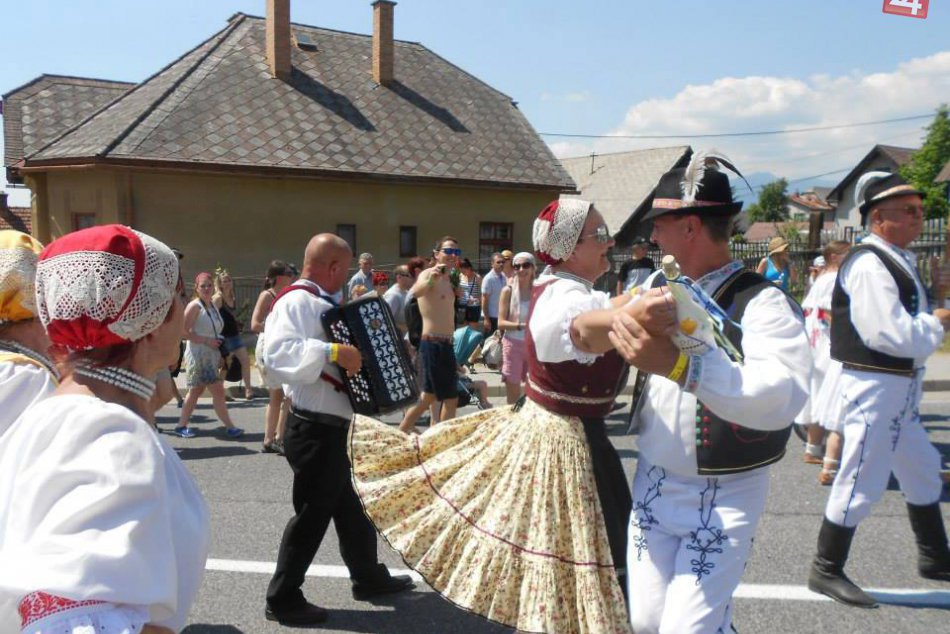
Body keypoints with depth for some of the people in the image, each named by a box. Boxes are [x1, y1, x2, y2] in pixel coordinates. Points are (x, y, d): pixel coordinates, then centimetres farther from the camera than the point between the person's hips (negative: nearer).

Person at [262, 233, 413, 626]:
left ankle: (368, 577, 38)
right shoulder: (296, 302, -19)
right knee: (313, 513, 1)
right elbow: (278, 354, -35)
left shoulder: (325, 302, 13)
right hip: (315, 429, -10)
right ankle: (283, 599, 15)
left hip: (336, 426, 10)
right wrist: (334, 352, -40)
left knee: (352, 504, 21)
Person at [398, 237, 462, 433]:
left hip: (445, 344, 10)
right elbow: (415, 292, -40)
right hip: (433, 345, -10)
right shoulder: (429, 274, -14)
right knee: (451, 398, -4)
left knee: (430, 395, 20)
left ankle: (402, 432, 32)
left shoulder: (447, 279, 15)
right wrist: (430, 280, -58)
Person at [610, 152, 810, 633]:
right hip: (654, 485, 6)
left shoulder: (762, 302, -16)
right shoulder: (658, 286, 4)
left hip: (724, 497, -5)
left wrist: (678, 365, -44)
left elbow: (783, 397, -35)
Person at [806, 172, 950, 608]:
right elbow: (893, 335, -26)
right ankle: (826, 571, 14)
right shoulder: (869, 265, -20)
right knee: (861, 480, -1)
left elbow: (906, 324, 15)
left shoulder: (896, 259, 12)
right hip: (873, 386, -10)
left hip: (896, 387, 10)